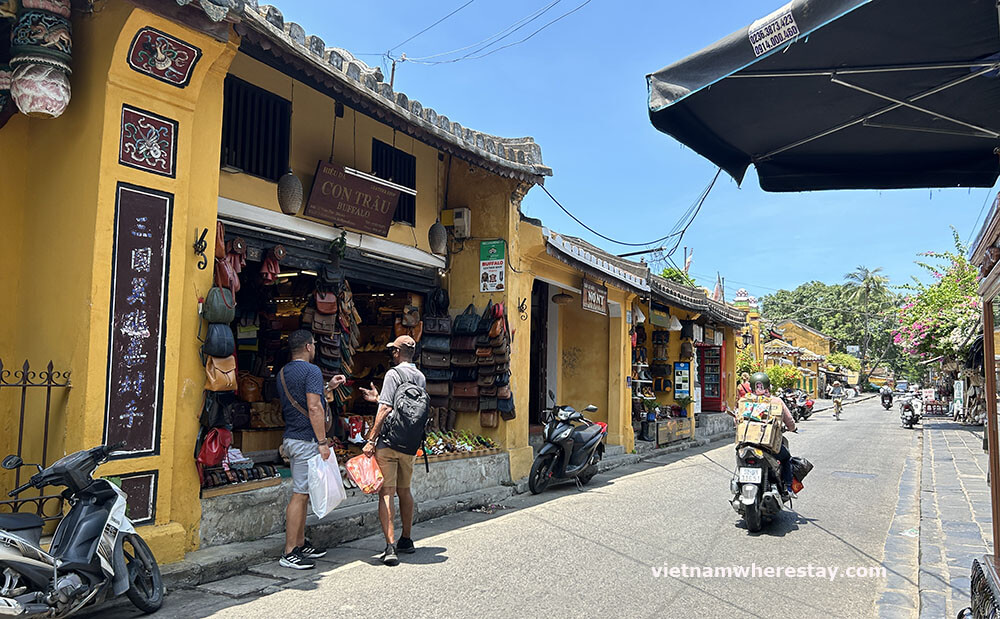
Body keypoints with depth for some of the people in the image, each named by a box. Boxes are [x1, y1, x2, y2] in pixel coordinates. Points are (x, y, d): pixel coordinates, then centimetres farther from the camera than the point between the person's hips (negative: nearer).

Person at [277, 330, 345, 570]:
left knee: (301, 493, 16)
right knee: (300, 494, -6)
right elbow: (314, 408, -20)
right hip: (307, 441, -10)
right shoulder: (311, 370, -13)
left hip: (290, 439, 10)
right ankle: (289, 554, -2)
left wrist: (328, 388, 25)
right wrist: (322, 442, -18)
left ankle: (300, 543, 24)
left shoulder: (283, 373, 15)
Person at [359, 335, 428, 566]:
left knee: (386, 493, -4)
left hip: (388, 443, -6)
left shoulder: (393, 374, -8)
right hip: (410, 446, 7)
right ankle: (406, 541, 29)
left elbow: (385, 410, -16)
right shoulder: (421, 377, 12)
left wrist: (371, 440, -15)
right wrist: (378, 398, 30)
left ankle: (390, 547, -10)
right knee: (404, 491, 19)